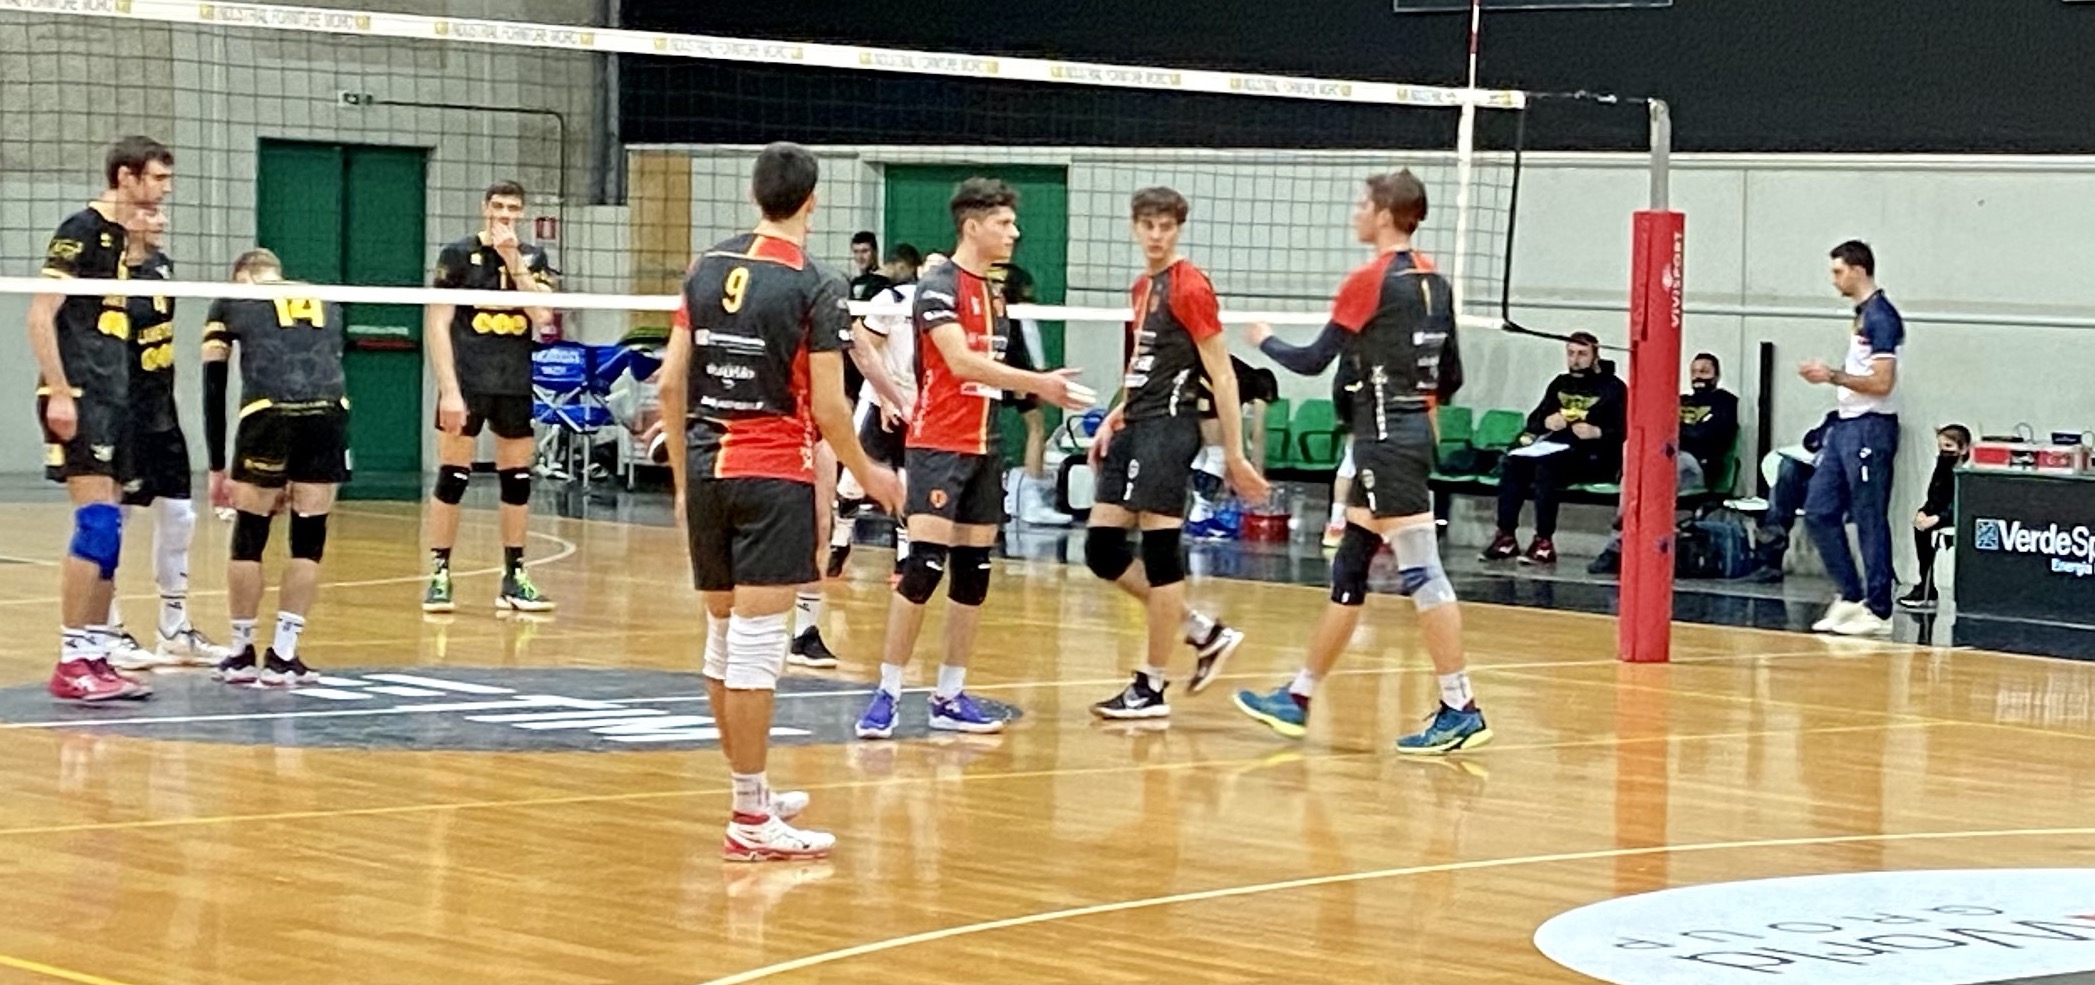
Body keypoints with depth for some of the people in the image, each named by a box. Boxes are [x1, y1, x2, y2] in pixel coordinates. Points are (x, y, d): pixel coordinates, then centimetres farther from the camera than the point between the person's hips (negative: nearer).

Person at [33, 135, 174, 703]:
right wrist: (59, 392, -20)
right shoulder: (81, 231, -9)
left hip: (115, 400, 9)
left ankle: (96, 656, 13)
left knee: (109, 533, 8)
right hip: (79, 398, -9)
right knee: (95, 525, -13)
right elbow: (41, 316, -15)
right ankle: (71, 663, -11)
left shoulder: (128, 239, 16)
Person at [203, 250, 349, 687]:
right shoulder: (325, 303, 30)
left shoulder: (230, 303, 21)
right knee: (309, 540, 13)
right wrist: (298, 474, 35)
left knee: (249, 538, 13)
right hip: (330, 413, 2)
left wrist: (218, 468, 25)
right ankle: (282, 656, 14)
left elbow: (214, 390, 19)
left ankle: (242, 654, 22)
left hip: (269, 414, -2)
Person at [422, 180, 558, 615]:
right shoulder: (458, 255, -1)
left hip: (516, 386, 4)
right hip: (467, 383, -4)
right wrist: (449, 389, -12)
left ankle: (514, 578, 15)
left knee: (517, 478, 7)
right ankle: (439, 575, 3)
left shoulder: (533, 259, 9)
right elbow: (438, 324, -5)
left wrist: (514, 263, -12)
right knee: (452, 477, -3)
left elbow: (543, 316, -6)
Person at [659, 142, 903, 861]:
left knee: (723, 639, 14)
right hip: (773, 476, -6)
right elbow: (826, 406, -10)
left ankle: (753, 791, 27)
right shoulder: (816, 287, -8)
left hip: (707, 470, 6)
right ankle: (751, 821, -4)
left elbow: (671, 383, 8)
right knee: (756, 644, -6)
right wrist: (867, 475, 6)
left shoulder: (707, 269, 7)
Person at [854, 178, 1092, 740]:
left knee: (974, 573, 7)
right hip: (938, 445, -8)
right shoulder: (939, 287, -10)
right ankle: (887, 694, -8)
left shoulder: (995, 292, 15)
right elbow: (961, 362, -21)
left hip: (983, 447, 8)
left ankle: (950, 697, 13)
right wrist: (1038, 383, -22)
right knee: (924, 567, -13)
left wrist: (1044, 390, 6)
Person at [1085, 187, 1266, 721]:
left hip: (1168, 428, -9)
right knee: (1102, 548, 7)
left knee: (1161, 554, -4)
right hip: (1135, 428, 9)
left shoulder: (1189, 287, -10)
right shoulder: (1143, 286, 16)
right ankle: (1205, 632, 18)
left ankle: (1152, 689, 3)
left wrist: (1234, 454, -14)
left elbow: (1222, 374, -12)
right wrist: (1115, 418, 12)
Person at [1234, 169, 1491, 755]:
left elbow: (1313, 361, -8)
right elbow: (1450, 377, 14)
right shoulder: (1434, 282, 11)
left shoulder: (1370, 280, -12)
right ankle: (1298, 699, 23)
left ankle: (1461, 712, -10)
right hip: (1412, 433, 9)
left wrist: (1266, 340, 10)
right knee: (1347, 574, 15)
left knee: (1422, 575, -9)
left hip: (1386, 441, -9)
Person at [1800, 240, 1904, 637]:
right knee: (1819, 512, 9)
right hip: (1846, 425, 10)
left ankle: (1879, 612, 1)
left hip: (1870, 428, -10)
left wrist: (1833, 376, -14)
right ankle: (1851, 597, 16)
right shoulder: (1862, 314, 15)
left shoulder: (1881, 317, -15)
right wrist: (1829, 374, 9)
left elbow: (1882, 382, -21)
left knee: (1870, 521, -4)